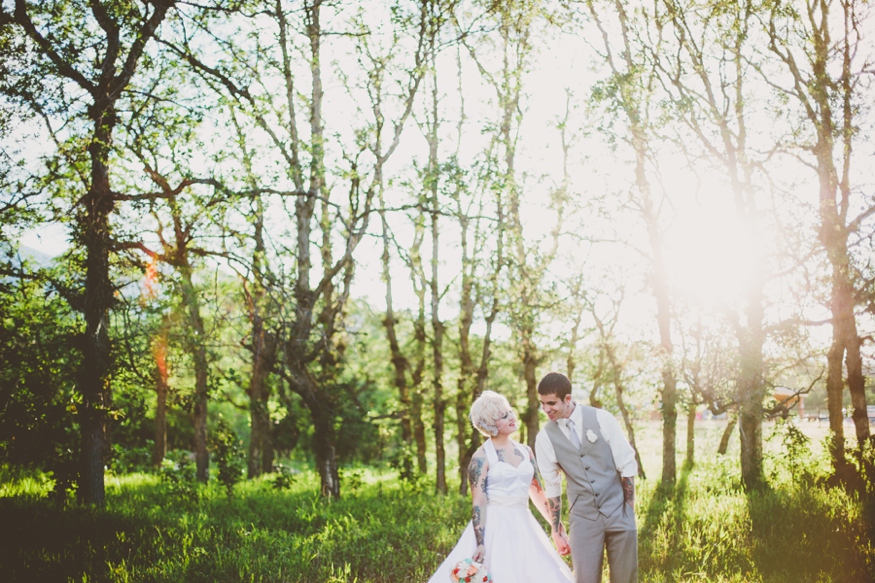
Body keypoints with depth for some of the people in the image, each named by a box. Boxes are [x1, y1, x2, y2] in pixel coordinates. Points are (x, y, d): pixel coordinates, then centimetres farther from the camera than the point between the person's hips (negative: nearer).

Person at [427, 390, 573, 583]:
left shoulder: (525, 451, 10)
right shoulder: (482, 457, -8)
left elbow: (537, 492, 15)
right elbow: (478, 503, -13)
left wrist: (557, 526, 15)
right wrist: (480, 544, -20)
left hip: (523, 528, 6)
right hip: (494, 529, -6)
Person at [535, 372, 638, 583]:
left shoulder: (601, 418, -6)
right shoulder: (545, 438, -1)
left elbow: (627, 465, -2)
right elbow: (552, 487, 5)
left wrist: (629, 509, -3)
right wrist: (556, 532, 6)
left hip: (618, 512, 0)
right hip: (583, 517, 1)